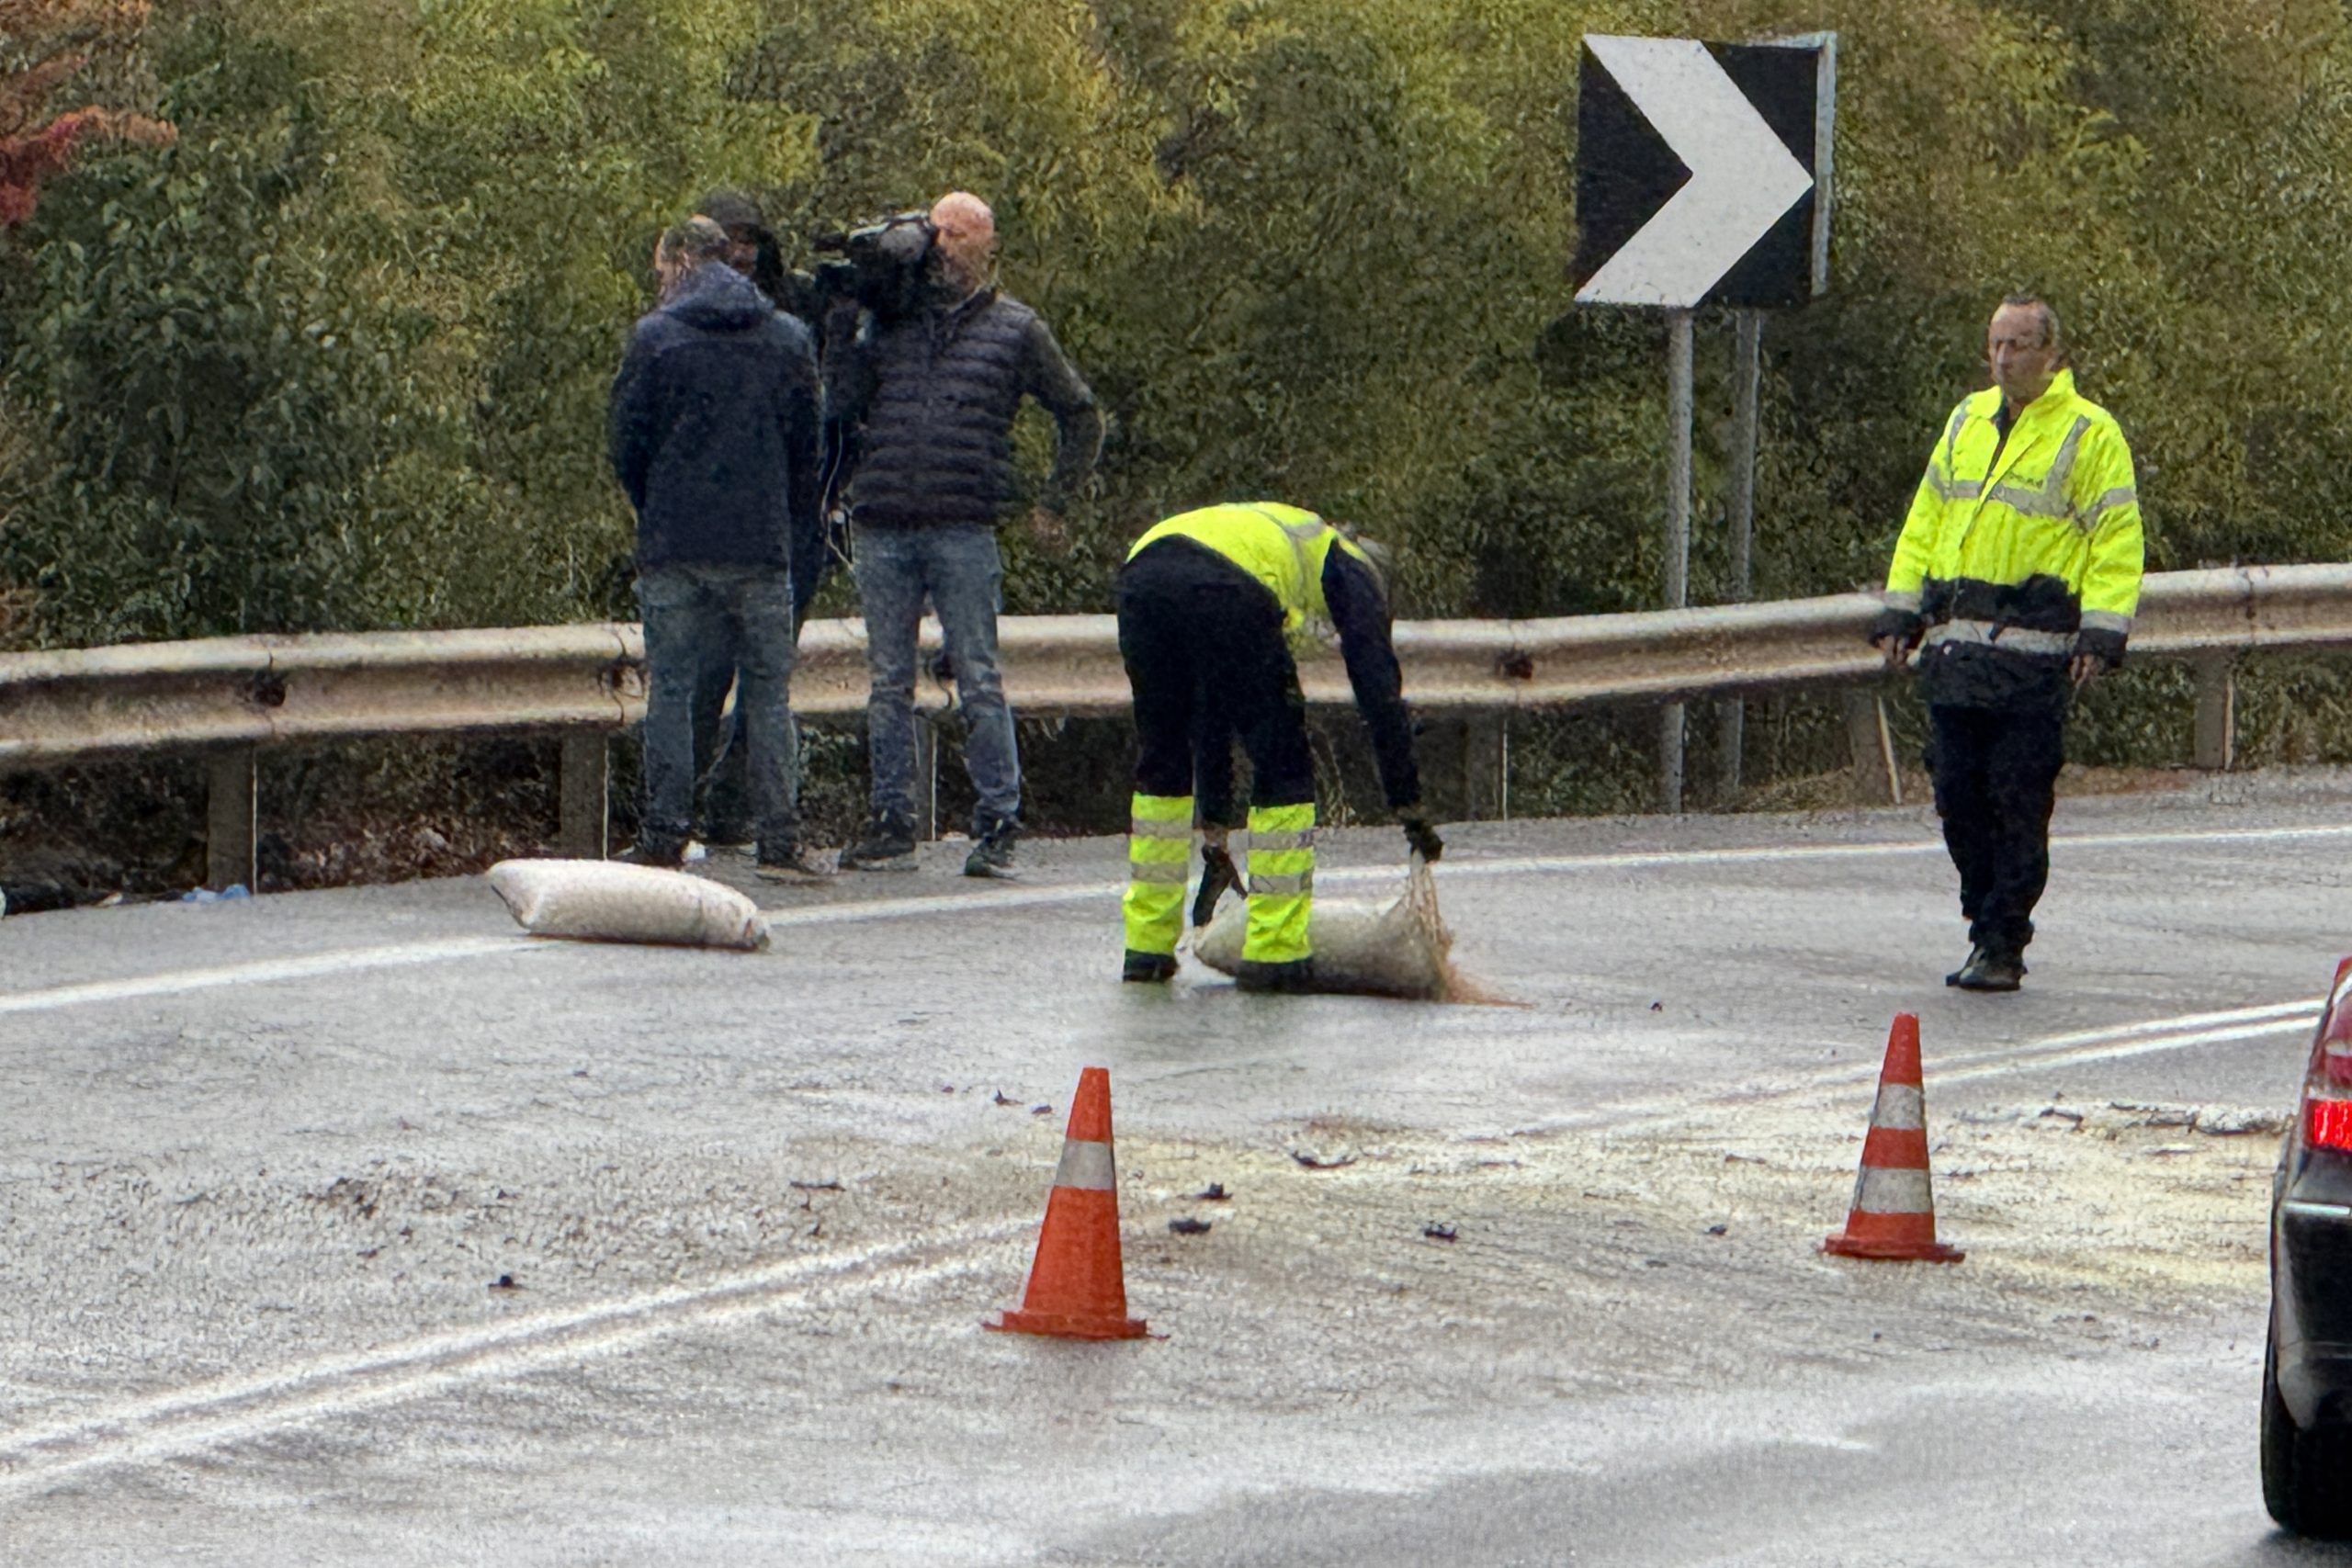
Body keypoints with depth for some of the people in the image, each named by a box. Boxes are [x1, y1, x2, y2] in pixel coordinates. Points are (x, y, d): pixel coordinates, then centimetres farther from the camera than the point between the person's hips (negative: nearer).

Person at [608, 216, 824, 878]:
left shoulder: (656, 337, -4)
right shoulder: (788, 339, 5)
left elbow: (627, 444, 0)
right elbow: (806, 445, 8)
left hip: (673, 547, -2)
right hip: (762, 546, 2)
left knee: (670, 691, 4)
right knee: (768, 692, 6)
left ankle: (664, 840, 2)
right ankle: (780, 841, 2)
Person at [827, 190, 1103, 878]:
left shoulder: (1014, 328, 7)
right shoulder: (887, 319, 13)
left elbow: (1081, 418, 14)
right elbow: (843, 407, 4)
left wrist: (1052, 504, 9)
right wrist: (838, 333, -3)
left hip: (963, 531, -3)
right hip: (880, 529, 3)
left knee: (978, 680, -4)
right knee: (888, 682, 6)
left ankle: (997, 826, -1)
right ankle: (892, 825, 11)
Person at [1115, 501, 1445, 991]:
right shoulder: (1352, 569, 30)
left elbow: (1212, 716, 48)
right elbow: (1378, 686, 17)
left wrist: (1214, 823, 52)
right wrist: (1409, 806, 19)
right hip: (1226, 588, -6)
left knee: (1160, 764, 24)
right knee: (1283, 771, 9)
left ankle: (1147, 946, 26)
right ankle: (1274, 951, 9)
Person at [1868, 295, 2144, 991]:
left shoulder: (2089, 434, -1)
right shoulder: (1966, 423, 17)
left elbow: (2117, 543, -4)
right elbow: (1925, 521, 22)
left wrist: (2100, 635, -14)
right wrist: (1900, 612, 13)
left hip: (2034, 653, -6)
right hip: (1954, 645, 6)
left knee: (2018, 802, -5)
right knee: (1958, 796, 5)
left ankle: (2001, 947, 0)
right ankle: (1989, 927, 17)